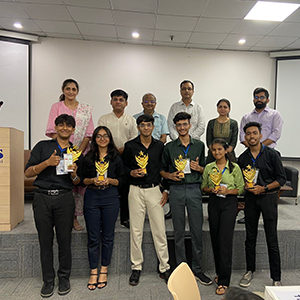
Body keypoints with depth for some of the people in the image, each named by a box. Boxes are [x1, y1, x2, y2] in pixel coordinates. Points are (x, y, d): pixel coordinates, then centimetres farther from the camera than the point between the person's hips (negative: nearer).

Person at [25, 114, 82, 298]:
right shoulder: (43, 146, 7)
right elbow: (28, 172, 1)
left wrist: (73, 175, -8)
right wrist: (47, 163, -13)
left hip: (64, 198, 1)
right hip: (42, 198, 0)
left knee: (64, 240, 4)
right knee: (45, 241, 6)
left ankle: (64, 278, 22)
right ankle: (48, 280, 22)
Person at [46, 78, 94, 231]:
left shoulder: (86, 109, 8)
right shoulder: (56, 107, 7)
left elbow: (88, 134, 2)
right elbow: (53, 132, -1)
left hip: (81, 152, 1)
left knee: (79, 183, 1)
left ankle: (75, 218, 14)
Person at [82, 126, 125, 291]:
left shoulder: (116, 157, 4)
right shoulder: (88, 157, 7)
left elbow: (121, 179, 5)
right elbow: (83, 179, 8)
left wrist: (110, 180, -12)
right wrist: (93, 180, -11)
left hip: (110, 197, 0)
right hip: (92, 197, 1)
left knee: (107, 236, 7)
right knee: (93, 237, 6)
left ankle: (104, 271, 25)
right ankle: (93, 272, 21)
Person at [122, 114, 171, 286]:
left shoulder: (160, 146, 6)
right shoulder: (130, 146, 2)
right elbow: (123, 166, 10)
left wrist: (166, 191, 4)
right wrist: (131, 172, -12)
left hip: (155, 190, 1)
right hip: (136, 191, 0)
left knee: (160, 230, 3)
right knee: (136, 231, 6)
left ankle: (164, 268, 18)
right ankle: (136, 267, 22)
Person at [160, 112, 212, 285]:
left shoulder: (199, 145, 9)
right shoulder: (169, 147, 6)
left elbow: (205, 169, 14)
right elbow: (162, 170, 10)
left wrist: (198, 167, -7)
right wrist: (170, 175, -9)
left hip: (194, 189, 1)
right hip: (176, 190, 0)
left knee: (197, 230, 4)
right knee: (179, 231, 7)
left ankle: (197, 269, 20)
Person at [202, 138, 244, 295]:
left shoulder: (234, 167, -3)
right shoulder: (208, 168, 6)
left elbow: (241, 188, 0)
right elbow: (203, 187, 12)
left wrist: (227, 190, -16)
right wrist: (211, 189, -8)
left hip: (229, 203, -3)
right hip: (213, 203, 4)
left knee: (225, 239, -6)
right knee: (215, 238, 10)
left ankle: (223, 281, 3)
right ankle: (219, 272, 30)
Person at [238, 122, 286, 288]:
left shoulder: (271, 154, -5)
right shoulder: (242, 158, 5)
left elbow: (281, 178, -5)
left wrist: (263, 188, -15)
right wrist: (246, 185, -7)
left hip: (268, 197, -3)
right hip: (250, 198, 3)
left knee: (272, 240, 2)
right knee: (250, 237, 11)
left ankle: (276, 278, 16)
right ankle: (250, 271, 26)